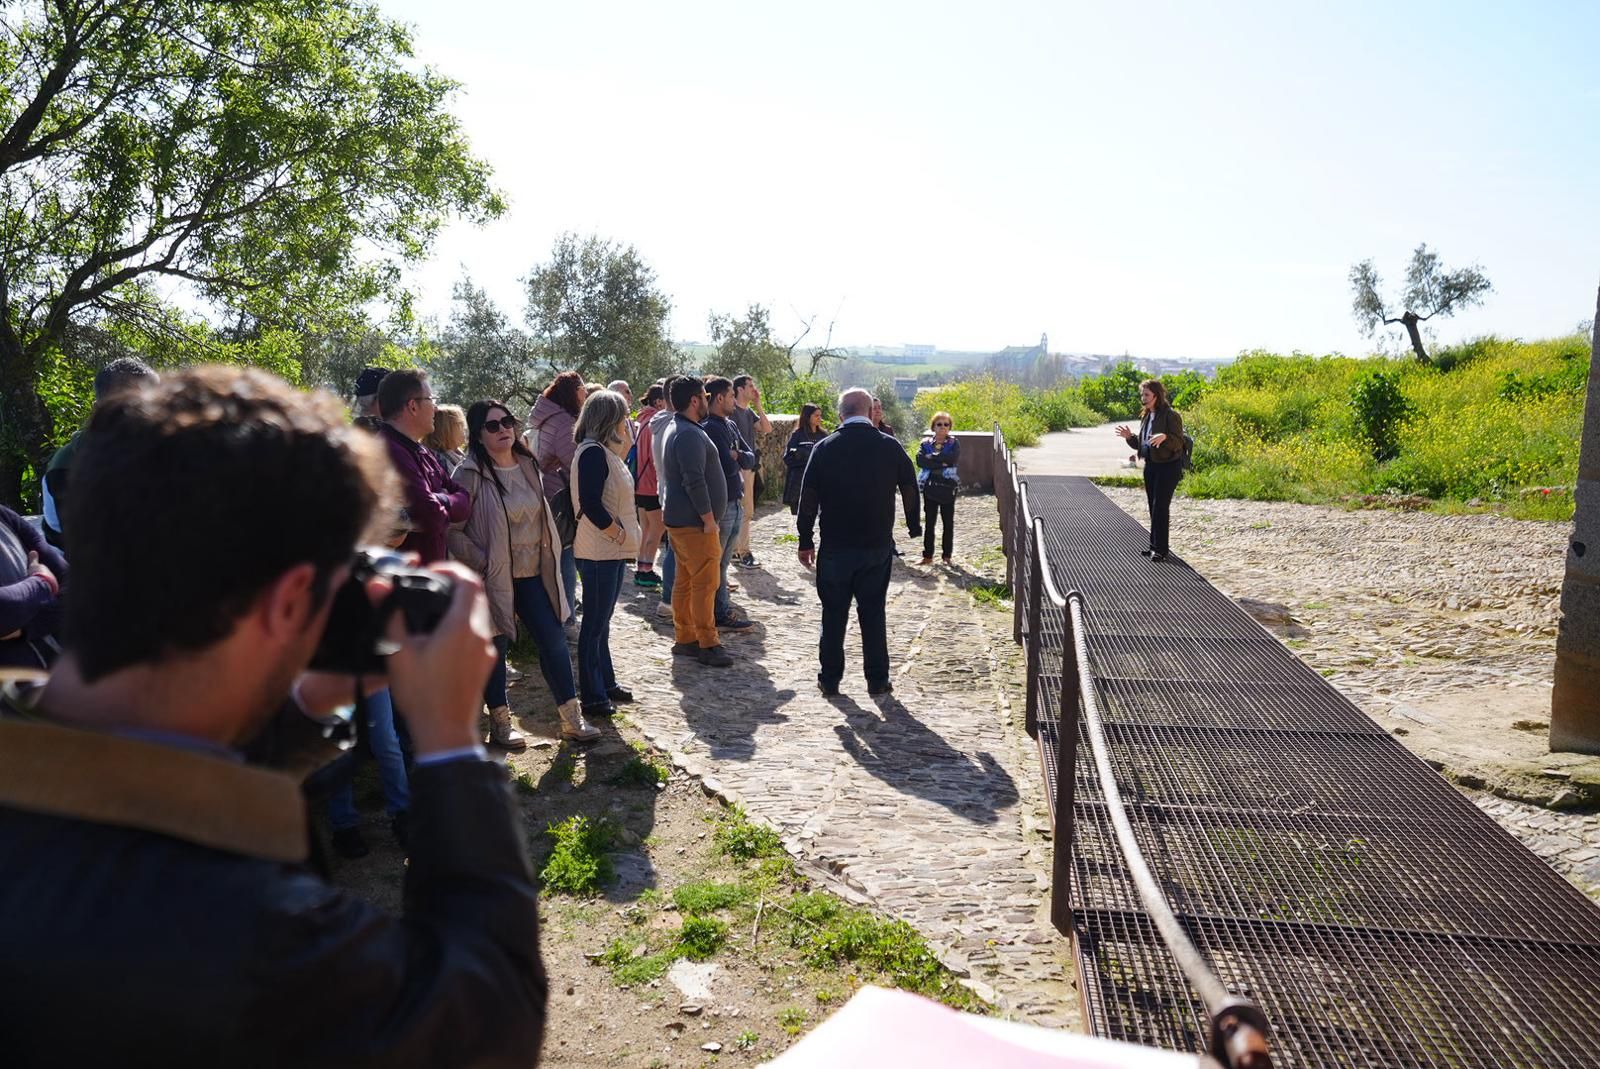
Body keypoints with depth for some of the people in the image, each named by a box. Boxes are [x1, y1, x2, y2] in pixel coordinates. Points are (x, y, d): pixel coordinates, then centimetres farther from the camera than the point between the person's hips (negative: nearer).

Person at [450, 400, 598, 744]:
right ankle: (500, 724, 24)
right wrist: (483, 563, -18)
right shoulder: (471, 474, -13)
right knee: (495, 648, 7)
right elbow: (452, 530, -15)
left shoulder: (526, 465, 7)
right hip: (494, 578, -5)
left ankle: (571, 719, 16)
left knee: (554, 641, 6)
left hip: (532, 574, 6)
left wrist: (549, 558, 13)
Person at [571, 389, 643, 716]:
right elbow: (591, 504, -24)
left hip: (611, 552, 10)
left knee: (601, 621, 18)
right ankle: (592, 697, 7)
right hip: (600, 552, -10)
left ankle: (606, 684, 30)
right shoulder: (592, 453, -18)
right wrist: (618, 533, -16)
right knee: (595, 624, -1)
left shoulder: (605, 452, 13)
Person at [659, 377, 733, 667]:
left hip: (680, 520, 11)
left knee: (685, 581, 13)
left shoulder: (678, 430, 17)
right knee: (705, 582, -7)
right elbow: (695, 482, -24)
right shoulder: (690, 435, -17)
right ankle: (708, 644, -3)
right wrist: (709, 519, -18)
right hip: (694, 522, -11)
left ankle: (685, 638, 20)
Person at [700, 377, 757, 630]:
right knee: (716, 561, 0)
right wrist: (738, 461, -1)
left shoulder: (729, 426, 14)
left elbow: (751, 458, 8)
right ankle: (721, 614, 5)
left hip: (735, 503, 9)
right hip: (720, 505, -9)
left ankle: (722, 605, 25)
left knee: (722, 561, 16)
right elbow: (729, 467, -23)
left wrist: (737, 456, -12)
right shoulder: (709, 428, -16)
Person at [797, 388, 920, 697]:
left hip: (835, 547, 0)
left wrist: (805, 541, 3)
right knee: (874, 614, 9)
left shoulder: (825, 448, -4)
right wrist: (914, 527, 19)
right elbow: (909, 489, 5)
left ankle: (830, 679, 15)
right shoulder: (890, 446, -3)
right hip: (878, 545, 1)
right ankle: (877, 680, 14)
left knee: (833, 614, 9)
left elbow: (808, 498, -4)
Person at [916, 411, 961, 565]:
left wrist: (931, 457, -13)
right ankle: (928, 555, 11)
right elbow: (920, 460, -12)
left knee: (948, 522, 6)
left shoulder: (954, 443, 3)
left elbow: (952, 459, -18)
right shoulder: (926, 443, 6)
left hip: (948, 487, -1)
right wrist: (941, 463, -17)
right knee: (929, 522, 4)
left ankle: (946, 555, 16)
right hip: (929, 487, 1)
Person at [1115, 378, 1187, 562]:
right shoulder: (1146, 416, 12)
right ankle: (1155, 546, 19)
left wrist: (1165, 437, -35)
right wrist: (1129, 437, -1)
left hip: (1168, 466, -8)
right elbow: (1141, 444, 17)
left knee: (1160, 507, -9)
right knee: (1153, 508, 11)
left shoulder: (1171, 415, -12)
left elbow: (1178, 443, -17)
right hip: (1150, 466, 8)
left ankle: (1161, 549, -4)